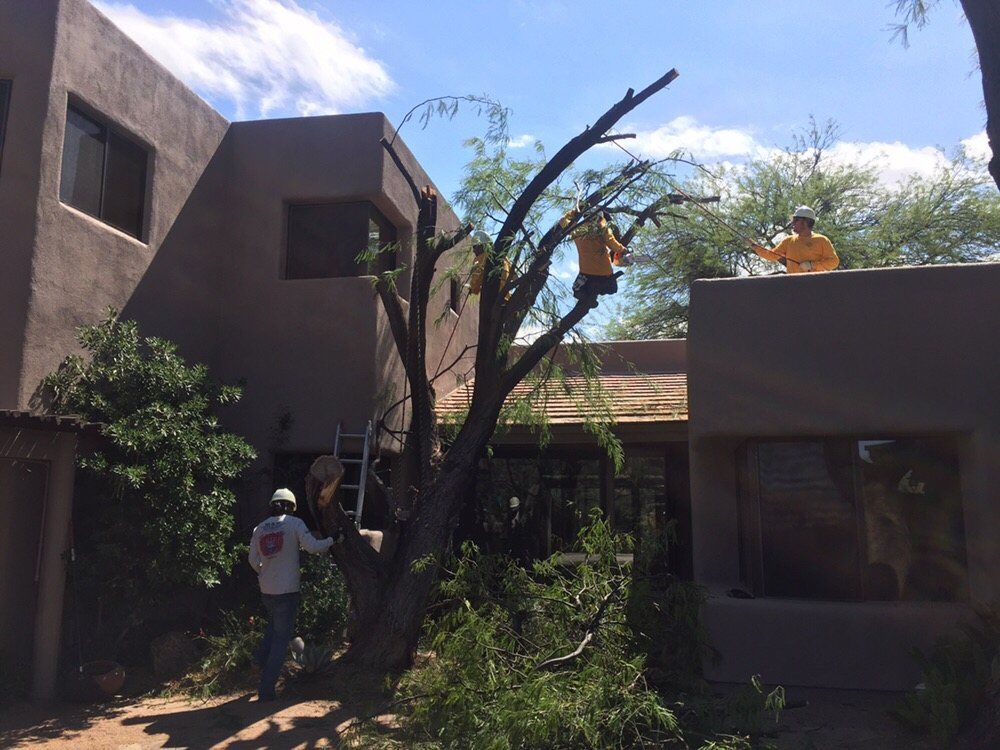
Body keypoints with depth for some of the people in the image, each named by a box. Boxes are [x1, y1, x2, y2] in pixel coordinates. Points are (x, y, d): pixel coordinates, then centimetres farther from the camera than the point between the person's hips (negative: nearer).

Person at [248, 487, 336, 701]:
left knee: (273, 628, 29)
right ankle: (266, 688, 3)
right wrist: (332, 540, 2)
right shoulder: (294, 523, -7)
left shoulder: (260, 528, 7)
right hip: (287, 590, -5)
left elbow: (253, 560, 12)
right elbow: (312, 546, -14)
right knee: (281, 638, 2)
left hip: (266, 590, 5)